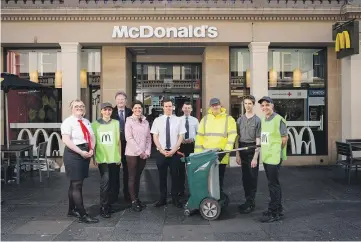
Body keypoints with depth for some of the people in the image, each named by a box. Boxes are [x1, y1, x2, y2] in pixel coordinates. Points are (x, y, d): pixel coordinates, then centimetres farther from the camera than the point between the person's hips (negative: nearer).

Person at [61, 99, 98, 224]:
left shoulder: (86, 121, 14)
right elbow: (66, 140, -18)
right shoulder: (68, 122, -8)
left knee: (76, 183, 16)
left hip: (85, 154, 8)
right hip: (73, 154, -7)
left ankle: (72, 210, 28)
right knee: (77, 184, -5)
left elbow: (92, 137, 12)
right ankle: (83, 215, -2)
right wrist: (81, 152, -21)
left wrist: (91, 150, -6)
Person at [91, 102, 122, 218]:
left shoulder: (116, 123, 6)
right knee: (105, 180, -13)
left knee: (112, 182, 8)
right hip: (102, 157, -2)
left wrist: (120, 156, 6)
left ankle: (109, 205, 22)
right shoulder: (95, 124, 3)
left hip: (114, 157, 2)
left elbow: (119, 140, 9)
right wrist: (94, 157, 2)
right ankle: (103, 208, -4)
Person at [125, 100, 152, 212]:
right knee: (132, 177, 1)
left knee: (138, 176, 12)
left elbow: (148, 138, 10)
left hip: (143, 154, 4)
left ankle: (137, 198, 20)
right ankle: (133, 201, 7)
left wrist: (147, 152, -2)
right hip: (132, 153, -4)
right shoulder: (129, 121, -4)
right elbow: (129, 138, -12)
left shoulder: (146, 122, 10)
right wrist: (140, 152, -14)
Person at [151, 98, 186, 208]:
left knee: (175, 176, 7)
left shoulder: (178, 120, 1)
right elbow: (155, 137, 0)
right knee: (162, 176, 9)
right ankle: (162, 198, 22)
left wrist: (173, 150, -10)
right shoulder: (157, 120, 1)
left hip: (175, 152, 0)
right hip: (161, 152, 1)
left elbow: (181, 137, -1)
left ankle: (175, 198, 21)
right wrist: (162, 150, -10)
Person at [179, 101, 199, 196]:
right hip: (181, 145, 0)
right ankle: (181, 189, 18)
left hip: (191, 145, 0)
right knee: (181, 167, 7)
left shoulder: (195, 120, 4)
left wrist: (193, 139, -10)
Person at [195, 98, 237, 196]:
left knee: (220, 178, 9)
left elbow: (232, 136, -6)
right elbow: (200, 136, 8)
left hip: (221, 155, -2)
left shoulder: (228, 119, 1)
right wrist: (198, 153, 3)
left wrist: (226, 150, -16)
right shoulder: (205, 119, 9)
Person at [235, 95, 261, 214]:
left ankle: (251, 203, 10)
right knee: (245, 177, 11)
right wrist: (237, 154, 3)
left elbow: (258, 140, -8)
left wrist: (255, 157, -13)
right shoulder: (240, 120, 7)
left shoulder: (257, 120, -6)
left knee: (252, 178, 1)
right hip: (242, 150, 5)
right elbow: (237, 138, 8)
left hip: (252, 150, -4)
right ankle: (248, 200, 24)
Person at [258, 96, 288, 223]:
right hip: (266, 156, 8)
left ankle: (274, 213, 5)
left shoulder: (278, 119, -12)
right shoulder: (263, 120, 12)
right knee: (274, 184, 16)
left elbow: (285, 137, -11)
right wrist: (265, 151, 12)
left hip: (274, 157, -8)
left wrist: (277, 151, -6)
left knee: (273, 184, -3)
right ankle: (278, 209, 28)